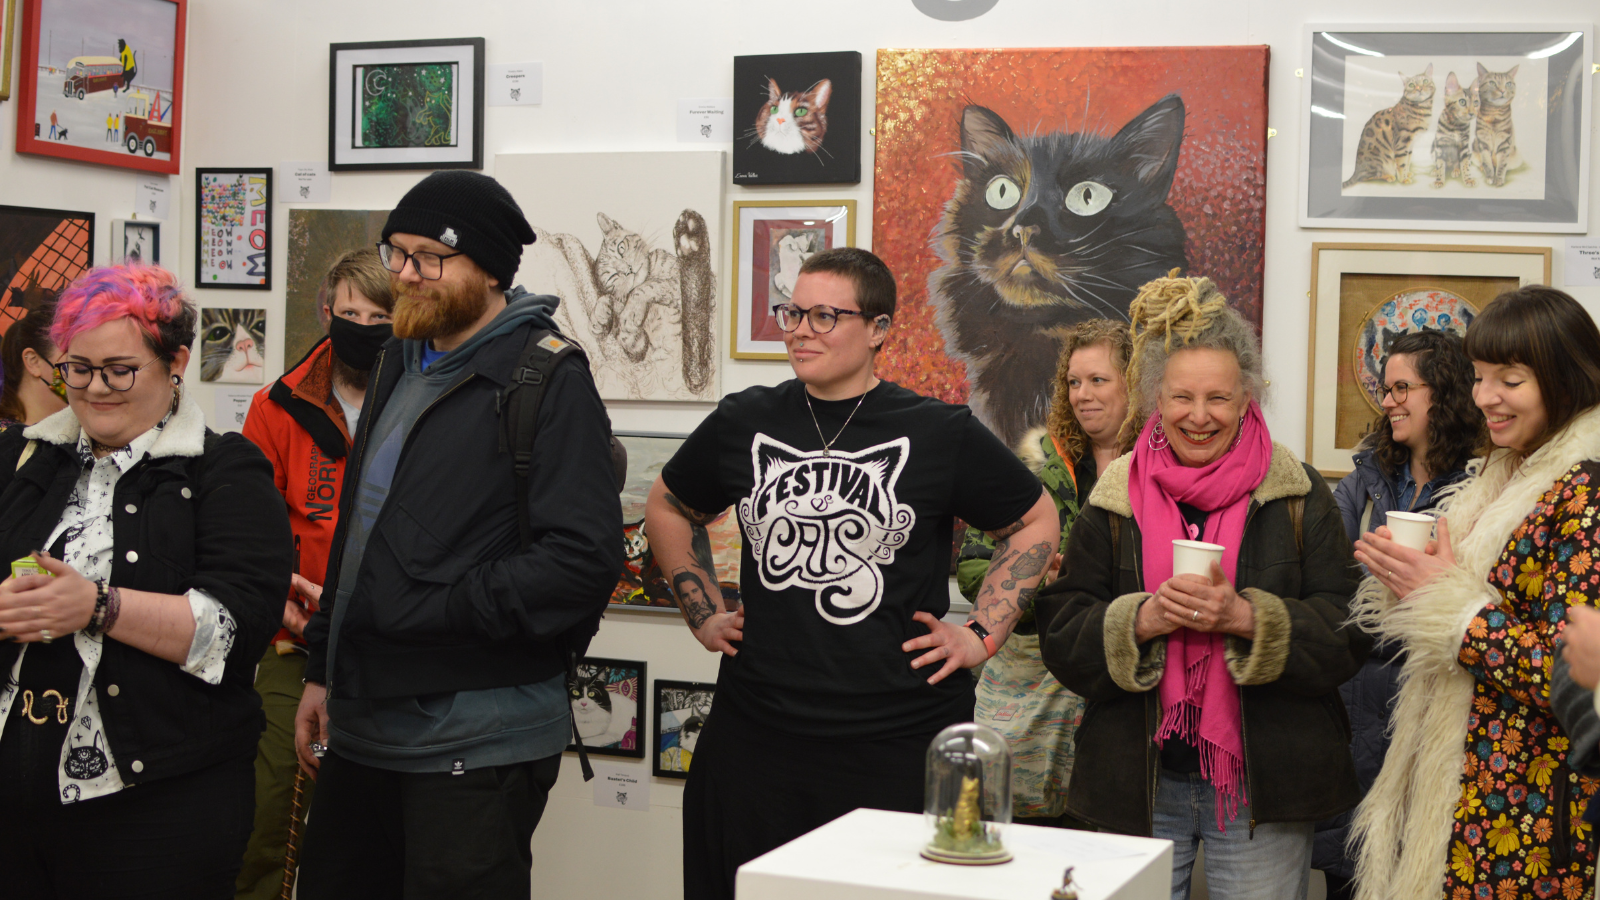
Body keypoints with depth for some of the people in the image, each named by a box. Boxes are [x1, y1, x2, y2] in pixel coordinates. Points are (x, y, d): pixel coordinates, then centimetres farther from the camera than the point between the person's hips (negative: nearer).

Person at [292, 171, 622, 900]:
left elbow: (585, 558, -22)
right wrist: (324, 669, 19)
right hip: (364, 724, 8)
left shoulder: (549, 379, -13)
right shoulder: (401, 362, 14)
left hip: (476, 743, -8)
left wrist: (433, 610, -19)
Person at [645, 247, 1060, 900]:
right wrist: (703, 614, 14)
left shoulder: (940, 435, -2)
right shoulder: (744, 423, 6)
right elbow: (668, 509, 23)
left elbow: (1035, 522, 10)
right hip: (753, 734, 3)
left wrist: (982, 635, 3)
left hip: (899, 741, -2)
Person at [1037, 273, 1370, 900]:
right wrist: (1141, 619, -17)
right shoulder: (1113, 501, 4)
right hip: (1137, 787, 1)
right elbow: (1060, 636, 1)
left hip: (1262, 786, -1)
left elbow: (1348, 635, -6)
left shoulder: (1298, 496, 0)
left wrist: (1247, 618, -21)